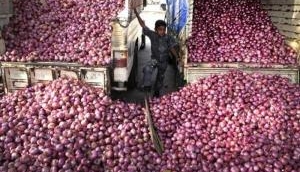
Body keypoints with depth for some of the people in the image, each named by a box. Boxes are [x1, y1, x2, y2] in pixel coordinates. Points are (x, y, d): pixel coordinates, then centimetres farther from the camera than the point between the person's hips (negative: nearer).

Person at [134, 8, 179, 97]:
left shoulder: (168, 38, -14)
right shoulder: (152, 35, -15)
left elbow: (172, 49, -5)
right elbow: (143, 25, -16)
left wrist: (178, 58, -7)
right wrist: (136, 14, -21)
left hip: (164, 61, 1)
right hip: (154, 59, -1)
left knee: (160, 77, 17)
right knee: (147, 69, -33)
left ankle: (157, 92, 39)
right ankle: (147, 86, -23)